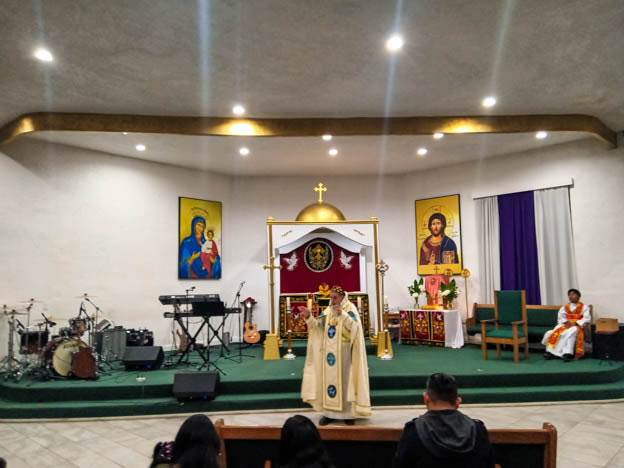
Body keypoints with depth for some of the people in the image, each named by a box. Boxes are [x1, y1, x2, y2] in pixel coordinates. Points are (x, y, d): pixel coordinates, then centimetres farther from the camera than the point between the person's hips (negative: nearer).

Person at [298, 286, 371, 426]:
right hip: (329, 352, 5)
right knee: (328, 379, 7)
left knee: (344, 379, 0)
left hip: (343, 353, -5)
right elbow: (317, 326, 2)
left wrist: (342, 314, -32)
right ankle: (329, 412, 16)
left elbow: (354, 326, -21)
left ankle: (348, 412, 10)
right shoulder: (328, 310, 10)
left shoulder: (350, 309, -5)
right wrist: (309, 317, -14)